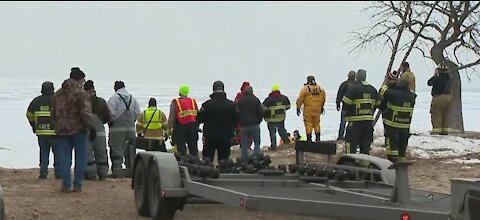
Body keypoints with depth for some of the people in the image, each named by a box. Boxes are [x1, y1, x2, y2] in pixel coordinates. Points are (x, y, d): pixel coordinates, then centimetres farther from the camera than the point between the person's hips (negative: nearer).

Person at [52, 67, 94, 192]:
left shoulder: (58, 93, 12)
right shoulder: (80, 93, -10)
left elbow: (54, 113, 17)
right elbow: (86, 113, -16)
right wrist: (91, 127, -13)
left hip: (61, 130, 5)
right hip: (77, 130, -5)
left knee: (64, 157, 7)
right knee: (81, 157, 4)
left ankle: (66, 185, 4)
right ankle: (77, 184, 2)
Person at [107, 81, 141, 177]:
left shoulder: (114, 98, -8)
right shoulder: (132, 98, 9)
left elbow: (111, 113, -13)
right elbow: (137, 113, 6)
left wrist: (110, 123, 4)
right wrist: (131, 121, 14)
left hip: (117, 128, -5)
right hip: (130, 128, 5)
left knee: (116, 149, -2)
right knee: (129, 150, 12)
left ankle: (117, 170, -7)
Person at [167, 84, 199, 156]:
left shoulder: (175, 103, -4)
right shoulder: (193, 101, 7)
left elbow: (171, 117, -8)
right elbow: (197, 116, 8)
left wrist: (169, 128, -2)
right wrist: (197, 126, 16)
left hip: (180, 128, -3)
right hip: (192, 128, 3)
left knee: (181, 150, 0)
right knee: (193, 149, 11)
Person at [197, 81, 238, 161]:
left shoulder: (207, 104, -11)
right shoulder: (231, 105, -2)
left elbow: (199, 119, -6)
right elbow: (236, 120, 7)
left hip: (210, 137, -2)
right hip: (226, 137, 2)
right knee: (224, 159, 6)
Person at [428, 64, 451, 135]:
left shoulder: (438, 78, -15)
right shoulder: (448, 78, 8)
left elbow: (429, 83, -10)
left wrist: (434, 75, 4)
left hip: (439, 97, -8)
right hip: (448, 97, 8)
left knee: (436, 115, -3)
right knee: (445, 115, 14)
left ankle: (437, 130, -7)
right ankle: (445, 130, 16)